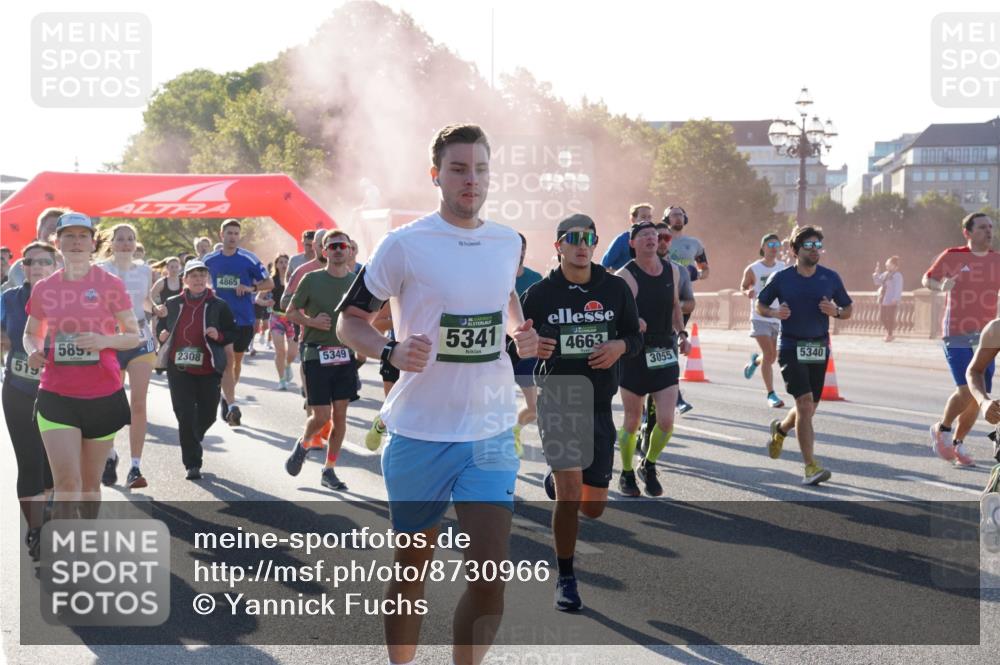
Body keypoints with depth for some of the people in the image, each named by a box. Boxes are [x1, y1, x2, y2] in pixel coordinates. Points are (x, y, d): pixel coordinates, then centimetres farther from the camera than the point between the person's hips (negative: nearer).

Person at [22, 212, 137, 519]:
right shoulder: (43, 289, 4)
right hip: (56, 396, 0)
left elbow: (134, 336, 2)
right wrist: (33, 351, -6)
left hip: (103, 395, 0)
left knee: (90, 482, 12)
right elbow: (31, 334, 18)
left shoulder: (110, 284, -1)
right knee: (66, 481, -13)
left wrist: (105, 341, -18)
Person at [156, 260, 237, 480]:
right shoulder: (173, 304, 7)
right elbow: (163, 327, 22)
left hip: (208, 369, 0)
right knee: (185, 416, -6)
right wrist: (162, 336, -1)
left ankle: (192, 441, 42)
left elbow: (233, 332, 7)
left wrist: (219, 336, -13)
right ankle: (192, 464, 2)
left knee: (207, 415, 8)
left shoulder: (218, 305, 2)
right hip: (179, 368, 0)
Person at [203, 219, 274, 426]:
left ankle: (227, 395, 35)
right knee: (226, 360, -13)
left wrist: (251, 288, -15)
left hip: (244, 318, 0)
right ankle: (232, 405, -21)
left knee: (236, 361, 13)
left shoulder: (249, 259, -1)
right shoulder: (209, 260, 5)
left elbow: (269, 283, 1)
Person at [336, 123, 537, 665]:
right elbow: (348, 320, -1)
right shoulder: (404, 244, -8)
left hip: (491, 434, 3)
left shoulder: (508, 244, 5)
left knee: (491, 576, -8)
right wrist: (392, 351, -20)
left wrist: (520, 334, 7)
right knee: (412, 565, 12)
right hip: (419, 433, -3)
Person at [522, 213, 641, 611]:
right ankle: (565, 579, 2)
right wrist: (531, 347, -19)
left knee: (593, 507, 7)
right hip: (556, 399, -3)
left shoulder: (615, 288, 3)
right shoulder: (539, 293, -2)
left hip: (599, 403, 3)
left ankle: (555, 483, 43)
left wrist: (619, 346, -11)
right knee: (570, 491, -16)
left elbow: (634, 336, 12)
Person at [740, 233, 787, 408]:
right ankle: (771, 395, -6)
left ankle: (755, 360, 45)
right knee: (769, 355, -13)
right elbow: (743, 286, 7)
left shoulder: (783, 268, 6)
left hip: (779, 317, 4)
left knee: (772, 357, 9)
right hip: (760, 317, -4)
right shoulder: (753, 269, -5)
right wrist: (748, 292, -15)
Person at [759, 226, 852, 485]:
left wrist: (835, 311, -10)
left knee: (809, 408, 12)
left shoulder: (830, 278, 4)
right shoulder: (781, 278, -2)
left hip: (819, 348, 4)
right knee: (805, 403, -16)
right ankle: (810, 467, -14)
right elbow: (760, 305, 9)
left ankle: (780, 429, 46)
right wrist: (775, 313, -12)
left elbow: (847, 310, 12)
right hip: (791, 347, -4)